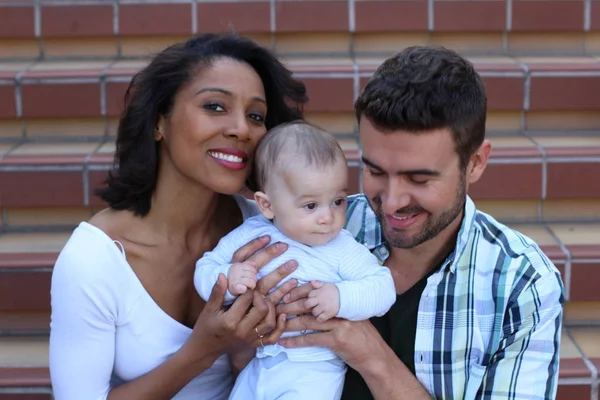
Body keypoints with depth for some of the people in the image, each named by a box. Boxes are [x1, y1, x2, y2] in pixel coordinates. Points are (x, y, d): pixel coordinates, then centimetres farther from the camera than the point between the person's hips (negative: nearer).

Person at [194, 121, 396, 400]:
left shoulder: (343, 249, -8)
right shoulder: (250, 235, -1)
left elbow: (383, 288, -13)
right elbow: (205, 270, 3)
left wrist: (342, 297, -30)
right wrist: (227, 278, -19)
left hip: (313, 372, -4)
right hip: (257, 366, 4)